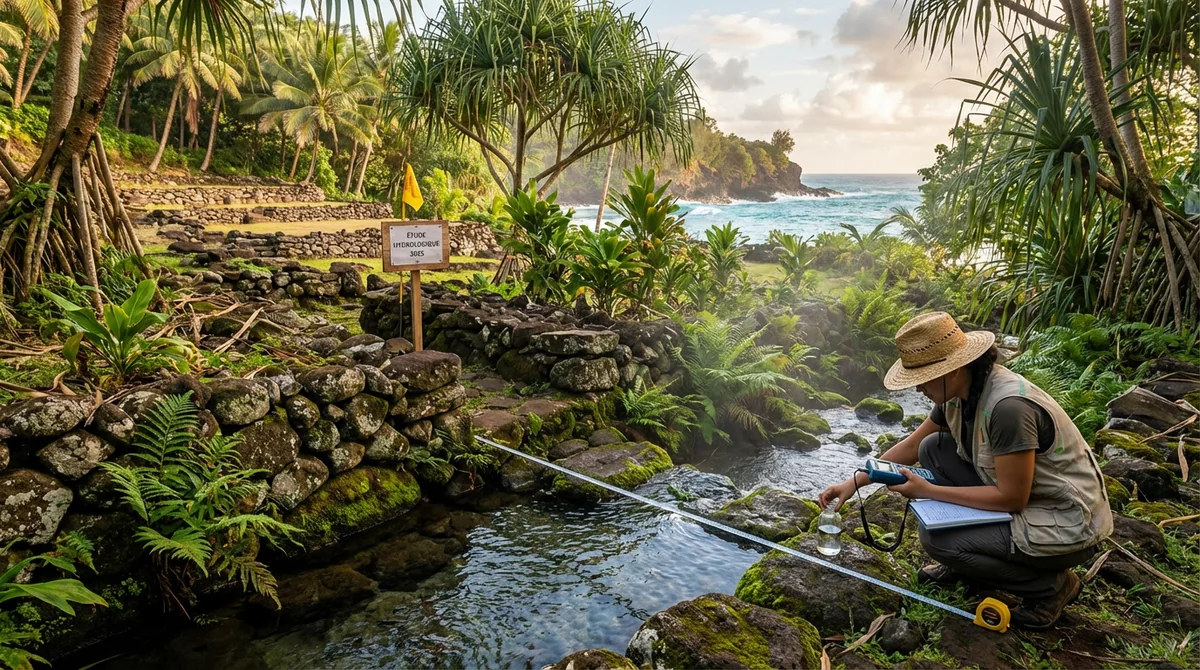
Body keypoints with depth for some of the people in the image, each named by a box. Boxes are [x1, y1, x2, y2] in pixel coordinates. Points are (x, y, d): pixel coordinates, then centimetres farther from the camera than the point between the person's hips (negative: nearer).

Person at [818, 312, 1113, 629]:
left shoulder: (1008, 406, -31)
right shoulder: (958, 393, -4)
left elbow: (1012, 498, -24)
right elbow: (912, 446, 9)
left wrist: (927, 490, -18)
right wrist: (855, 481, 5)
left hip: (1068, 525, -9)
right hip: (1021, 494, 9)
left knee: (935, 538, -17)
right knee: (933, 449, 2)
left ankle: (1049, 586, 2)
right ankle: (963, 563, 13)